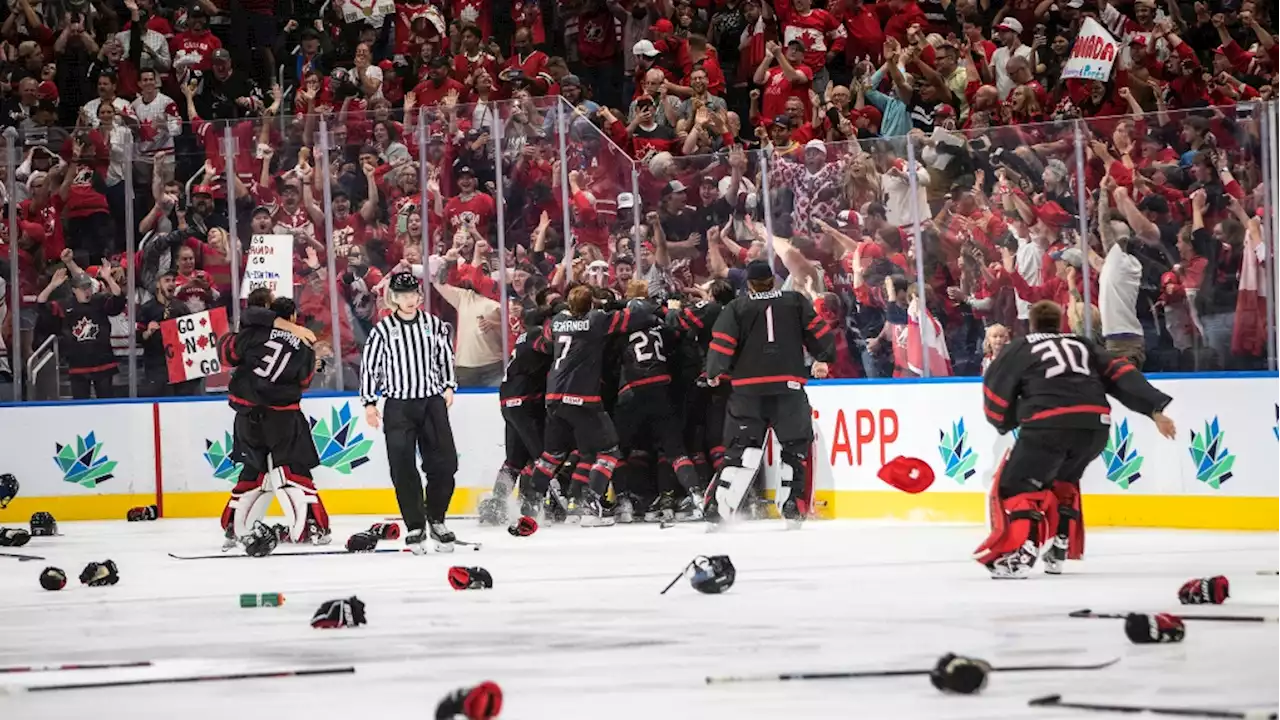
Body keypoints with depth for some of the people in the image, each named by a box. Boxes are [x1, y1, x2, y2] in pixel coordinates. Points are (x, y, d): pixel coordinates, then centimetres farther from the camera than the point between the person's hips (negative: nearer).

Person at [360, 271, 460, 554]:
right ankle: (415, 527, 2)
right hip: (398, 406, -2)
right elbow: (369, 366, 1)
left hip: (432, 403, 2)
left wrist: (448, 386, 7)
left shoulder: (434, 325, 6)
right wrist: (369, 403, -2)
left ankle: (436, 520, 16)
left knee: (443, 464, -1)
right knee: (403, 470, -6)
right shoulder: (383, 330, -1)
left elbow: (445, 355, 17)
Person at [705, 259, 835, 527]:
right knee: (795, 445, 14)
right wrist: (824, 359, 23)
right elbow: (819, 331, 6)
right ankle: (792, 507, 9)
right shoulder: (796, 302, 7)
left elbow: (722, 343, -2)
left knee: (744, 447, 2)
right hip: (789, 387, 0)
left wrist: (714, 373, 14)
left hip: (748, 388, 0)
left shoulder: (736, 307, 3)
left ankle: (716, 506, -9)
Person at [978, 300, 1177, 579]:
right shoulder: (1083, 346, 28)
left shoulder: (1017, 350, 18)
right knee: (1062, 479, 30)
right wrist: (1155, 409, 10)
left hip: (1048, 425, -5)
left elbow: (995, 397, 17)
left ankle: (1020, 550, -17)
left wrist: (1009, 422, 38)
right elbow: (1121, 374, 17)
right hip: (1096, 425, 5)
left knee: (1014, 486, 3)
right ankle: (1059, 548, 26)